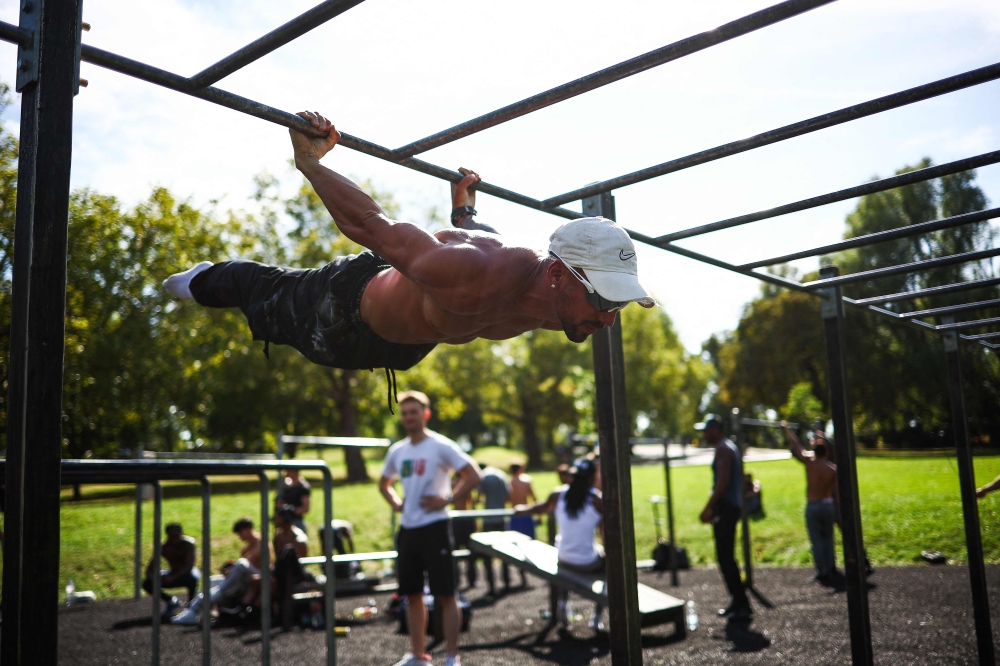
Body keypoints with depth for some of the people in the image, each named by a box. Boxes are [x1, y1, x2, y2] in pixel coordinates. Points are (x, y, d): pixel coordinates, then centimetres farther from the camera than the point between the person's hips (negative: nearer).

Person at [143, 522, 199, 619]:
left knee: (192, 578, -40)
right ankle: (171, 602, 8)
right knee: (147, 584, -15)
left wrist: (173, 577, -46)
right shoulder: (163, 548, -18)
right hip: (174, 574, 4)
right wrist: (153, 577, -42)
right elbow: (149, 570, -19)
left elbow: (189, 565, -33)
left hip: (188, 573, -4)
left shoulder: (188, 544, -24)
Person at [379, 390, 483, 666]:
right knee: (413, 595, 13)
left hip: (434, 527, -6)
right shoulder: (397, 451, 9)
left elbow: (474, 475, -13)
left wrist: (446, 499, -16)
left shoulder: (440, 446, -9)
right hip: (407, 529, 6)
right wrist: (395, 503, 9)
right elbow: (384, 483, 27)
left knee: (445, 595, -2)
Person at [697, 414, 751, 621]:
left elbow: (723, 481, -22)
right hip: (734, 506, 11)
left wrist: (708, 508, -19)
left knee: (725, 557, -9)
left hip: (725, 508, -11)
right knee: (726, 556, 15)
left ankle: (742, 605, -8)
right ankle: (737, 602, 20)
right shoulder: (730, 447, 19)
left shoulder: (723, 449, -12)